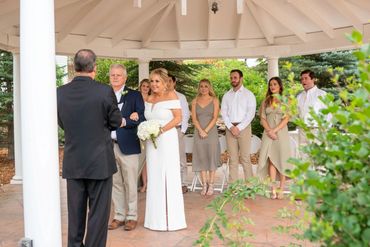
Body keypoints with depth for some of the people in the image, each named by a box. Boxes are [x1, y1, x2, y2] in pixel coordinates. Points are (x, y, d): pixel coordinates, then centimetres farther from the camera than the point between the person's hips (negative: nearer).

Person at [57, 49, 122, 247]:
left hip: (72, 163, 4)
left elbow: (62, 124, 9)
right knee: (98, 212, 8)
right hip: (100, 162, -4)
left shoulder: (60, 93, -3)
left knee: (75, 212, 17)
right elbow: (116, 122, -2)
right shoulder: (105, 91, -14)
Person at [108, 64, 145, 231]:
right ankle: (119, 216, 23)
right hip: (109, 146, 3)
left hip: (128, 146, -3)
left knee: (130, 184, 4)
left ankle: (132, 216, 18)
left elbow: (142, 118, -7)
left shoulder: (135, 95, 3)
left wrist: (124, 121, -19)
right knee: (115, 183, 10)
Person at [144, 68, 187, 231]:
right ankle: (157, 218, 21)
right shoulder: (149, 99, 11)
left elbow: (178, 118, -11)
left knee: (168, 177, 1)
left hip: (167, 140, -6)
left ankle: (171, 218, 14)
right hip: (152, 142, 6)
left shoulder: (171, 95, -5)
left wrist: (161, 130, -18)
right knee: (154, 178, 9)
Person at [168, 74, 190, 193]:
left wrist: (183, 130, -3)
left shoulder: (180, 97, 5)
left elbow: (186, 114, 4)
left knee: (180, 158, 1)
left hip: (177, 129, -1)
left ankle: (183, 184, 9)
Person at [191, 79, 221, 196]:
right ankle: (204, 185, 9)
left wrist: (206, 130, -12)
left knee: (211, 157, -1)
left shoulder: (214, 100, 3)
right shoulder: (195, 101, 9)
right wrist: (201, 131, -11)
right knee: (201, 158, 3)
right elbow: (194, 118, 2)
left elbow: (215, 118, -4)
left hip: (211, 131, -2)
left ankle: (211, 185, 6)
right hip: (199, 132, 2)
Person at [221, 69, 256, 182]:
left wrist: (239, 127, -12)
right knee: (233, 159, 5)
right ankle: (232, 184, 9)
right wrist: (231, 127, -7)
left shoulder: (248, 94, 3)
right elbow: (223, 112, 8)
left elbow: (251, 113, -5)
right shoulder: (226, 95, 14)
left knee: (245, 158, -5)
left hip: (244, 127, -3)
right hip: (230, 128, 3)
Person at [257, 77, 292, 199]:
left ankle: (281, 189, 4)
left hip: (281, 132, -2)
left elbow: (286, 118, -4)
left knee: (281, 159, -2)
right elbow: (263, 118, 6)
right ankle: (273, 189, -1)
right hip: (268, 133, 2)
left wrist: (275, 130, -14)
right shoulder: (265, 101, 13)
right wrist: (269, 131, -9)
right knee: (271, 160, -2)